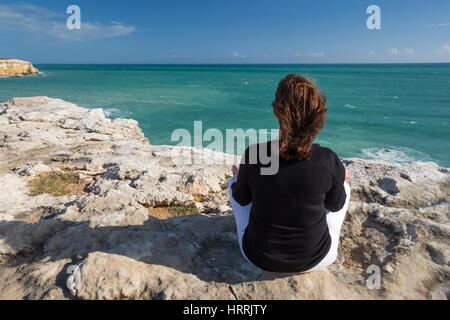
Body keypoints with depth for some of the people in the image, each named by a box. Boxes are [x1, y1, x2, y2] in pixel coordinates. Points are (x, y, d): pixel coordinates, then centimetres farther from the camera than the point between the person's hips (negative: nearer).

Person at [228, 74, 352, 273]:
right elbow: (335, 205, -2)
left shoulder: (254, 154, -23)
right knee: (343, 186, 22)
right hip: (316, 260, 1)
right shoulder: (328, 161, -23)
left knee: (234, 183, 24)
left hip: (259, 257, 0)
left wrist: (238, 178, 19)